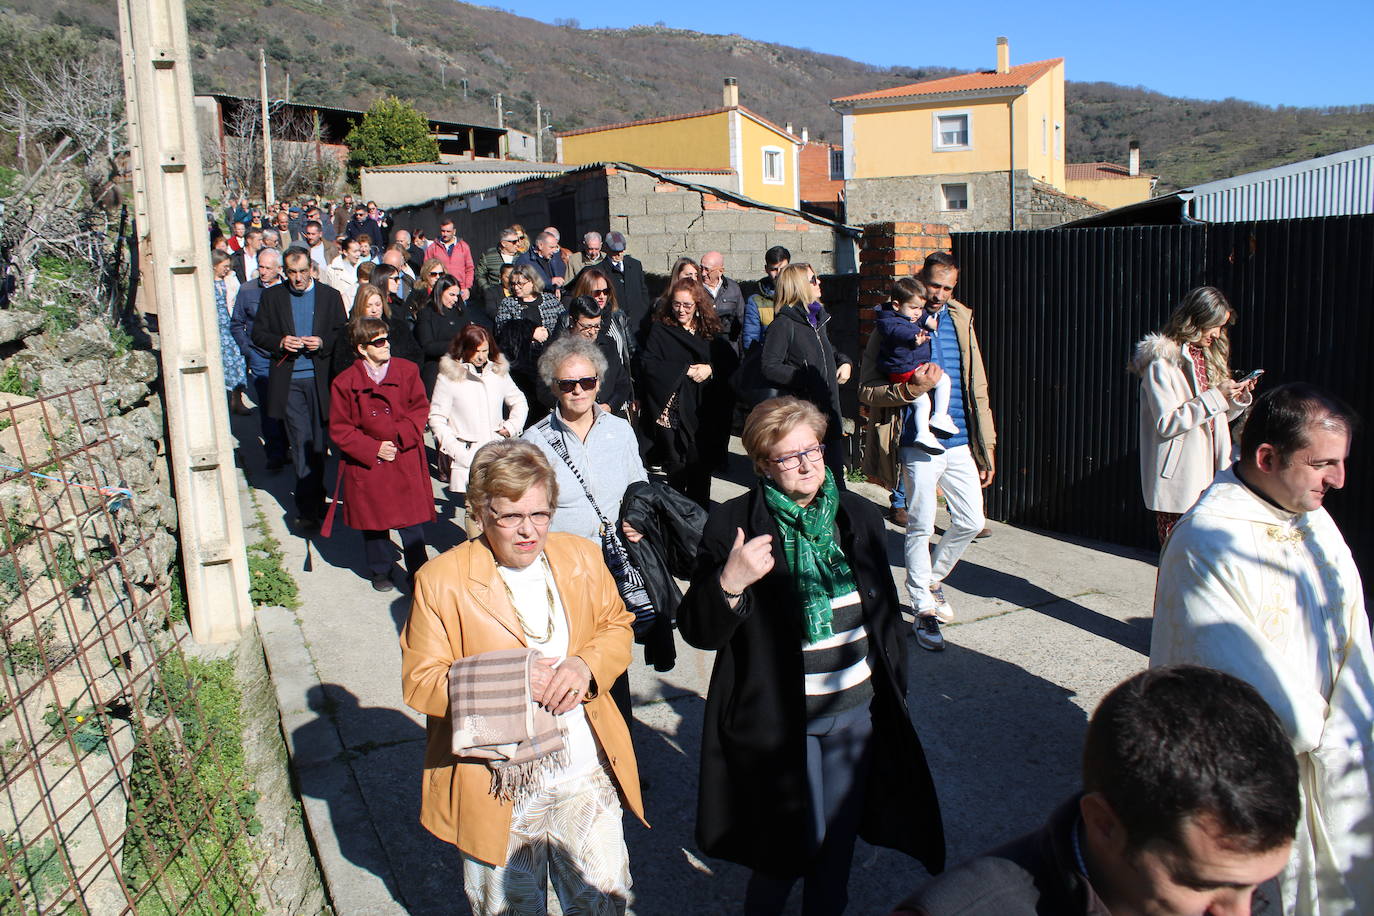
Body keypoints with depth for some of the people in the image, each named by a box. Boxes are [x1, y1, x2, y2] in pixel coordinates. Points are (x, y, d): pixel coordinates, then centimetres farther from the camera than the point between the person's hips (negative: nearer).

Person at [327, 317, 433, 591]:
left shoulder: (407, 370, 0)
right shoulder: (345, 383, -5)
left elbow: (420, 409, 2)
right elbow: (339, 429, -3)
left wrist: (400, 436, -13)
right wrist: (373, 448, -11)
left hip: (406, 459, 0)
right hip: (366, 464, 0)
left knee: (411, 519, 1)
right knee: (373, 519, 12)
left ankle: (418, 571, 14)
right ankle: (380, 571, 31)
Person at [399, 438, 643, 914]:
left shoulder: (582, 557, -1)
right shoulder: (440, 580, -12)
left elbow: (617, 627, 8)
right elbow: (419, 682, -12)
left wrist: (586, 664, -15)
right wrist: (508, 681, -23)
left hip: (587, 774, 3)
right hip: (497, 791, -2)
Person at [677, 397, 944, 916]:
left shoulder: (860, 517, 3)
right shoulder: (732, 526, -11)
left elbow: (886, 612, 13)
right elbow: (696, 630, -11)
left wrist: (894, 690, 15)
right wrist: (729, 584, -29)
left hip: (857, 709, 4)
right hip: (782, 717, -4)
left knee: (839, 837, 17)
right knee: (797, 840, 5)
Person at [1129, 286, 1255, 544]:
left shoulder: (1208, 357, 16)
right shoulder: (1162, 361, -9)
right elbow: (1166, 423, -16)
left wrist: (1239, 397, 4)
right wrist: (1215, 397, -16)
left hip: (1209, 473, 7)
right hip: (1178, 480, -7)